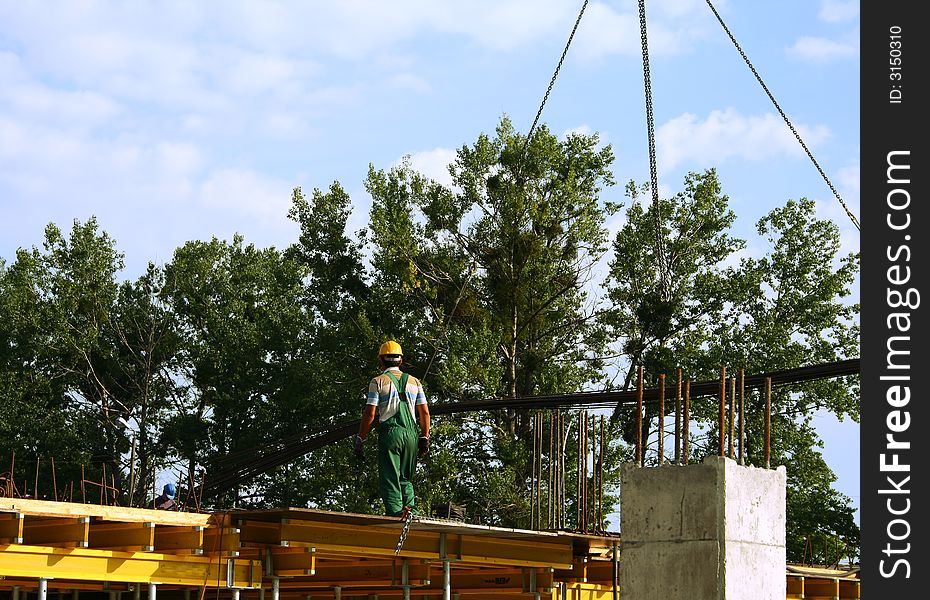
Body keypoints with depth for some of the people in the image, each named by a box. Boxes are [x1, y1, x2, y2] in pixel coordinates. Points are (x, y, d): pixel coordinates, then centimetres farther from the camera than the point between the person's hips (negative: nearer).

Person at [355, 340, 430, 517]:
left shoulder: (378, 382, 2)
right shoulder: (414, 382, 14)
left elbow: (370, 414, -4)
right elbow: (425, 412, 9)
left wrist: (360, 439, 1)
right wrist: (425, 438, 15)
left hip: (390, 433, -4)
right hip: (411, 434, 4)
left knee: (389, 478, -3)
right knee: (406, 478, 14)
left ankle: (395, 511, -17)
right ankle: (410, 509, -3)